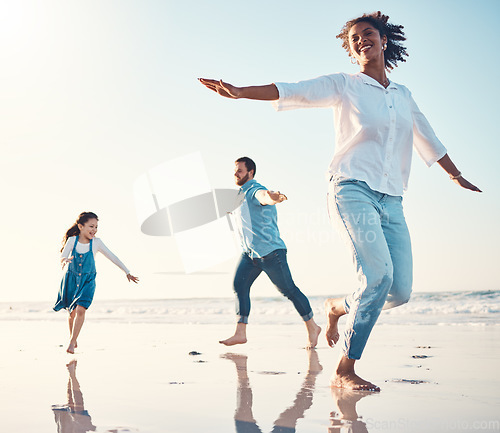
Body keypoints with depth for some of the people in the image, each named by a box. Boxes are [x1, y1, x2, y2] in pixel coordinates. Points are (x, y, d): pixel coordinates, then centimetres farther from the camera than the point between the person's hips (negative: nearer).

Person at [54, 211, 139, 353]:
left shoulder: (96, 243, -9)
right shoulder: (72, 240, -10)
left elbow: (112, 257, -3)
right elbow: (63, 257, -16)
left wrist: (127, 273, -1)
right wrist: (65, 260, -42)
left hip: (87, 281, -1)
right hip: (71, 279, 1)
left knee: (80, 310, -19)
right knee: (72, 312, 12)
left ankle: (72, 342, -10)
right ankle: (72, 337, 39)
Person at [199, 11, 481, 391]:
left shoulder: (403, 95, 23)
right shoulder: (344, 85, 8)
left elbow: (429, 139, 34)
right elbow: (293, 92, -3)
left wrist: (457, 176, 45)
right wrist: (241, 92, -16)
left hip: (391, 200, 5)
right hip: (353, 189, -5)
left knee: (400, 292, -5)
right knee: (379, 274, -24)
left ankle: (338, 307, 25)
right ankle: (344, 371, -14)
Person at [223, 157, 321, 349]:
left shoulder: (254, 191, -12)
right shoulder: (240, 194, 18)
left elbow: (263, 196, -40)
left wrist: (272, 198, -61)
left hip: (270, 250, -9)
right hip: (250, 253, 9)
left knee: (288, 289, -3)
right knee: (239, 284, -8)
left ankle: (312, 328, 11)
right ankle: (240, 333, -11)